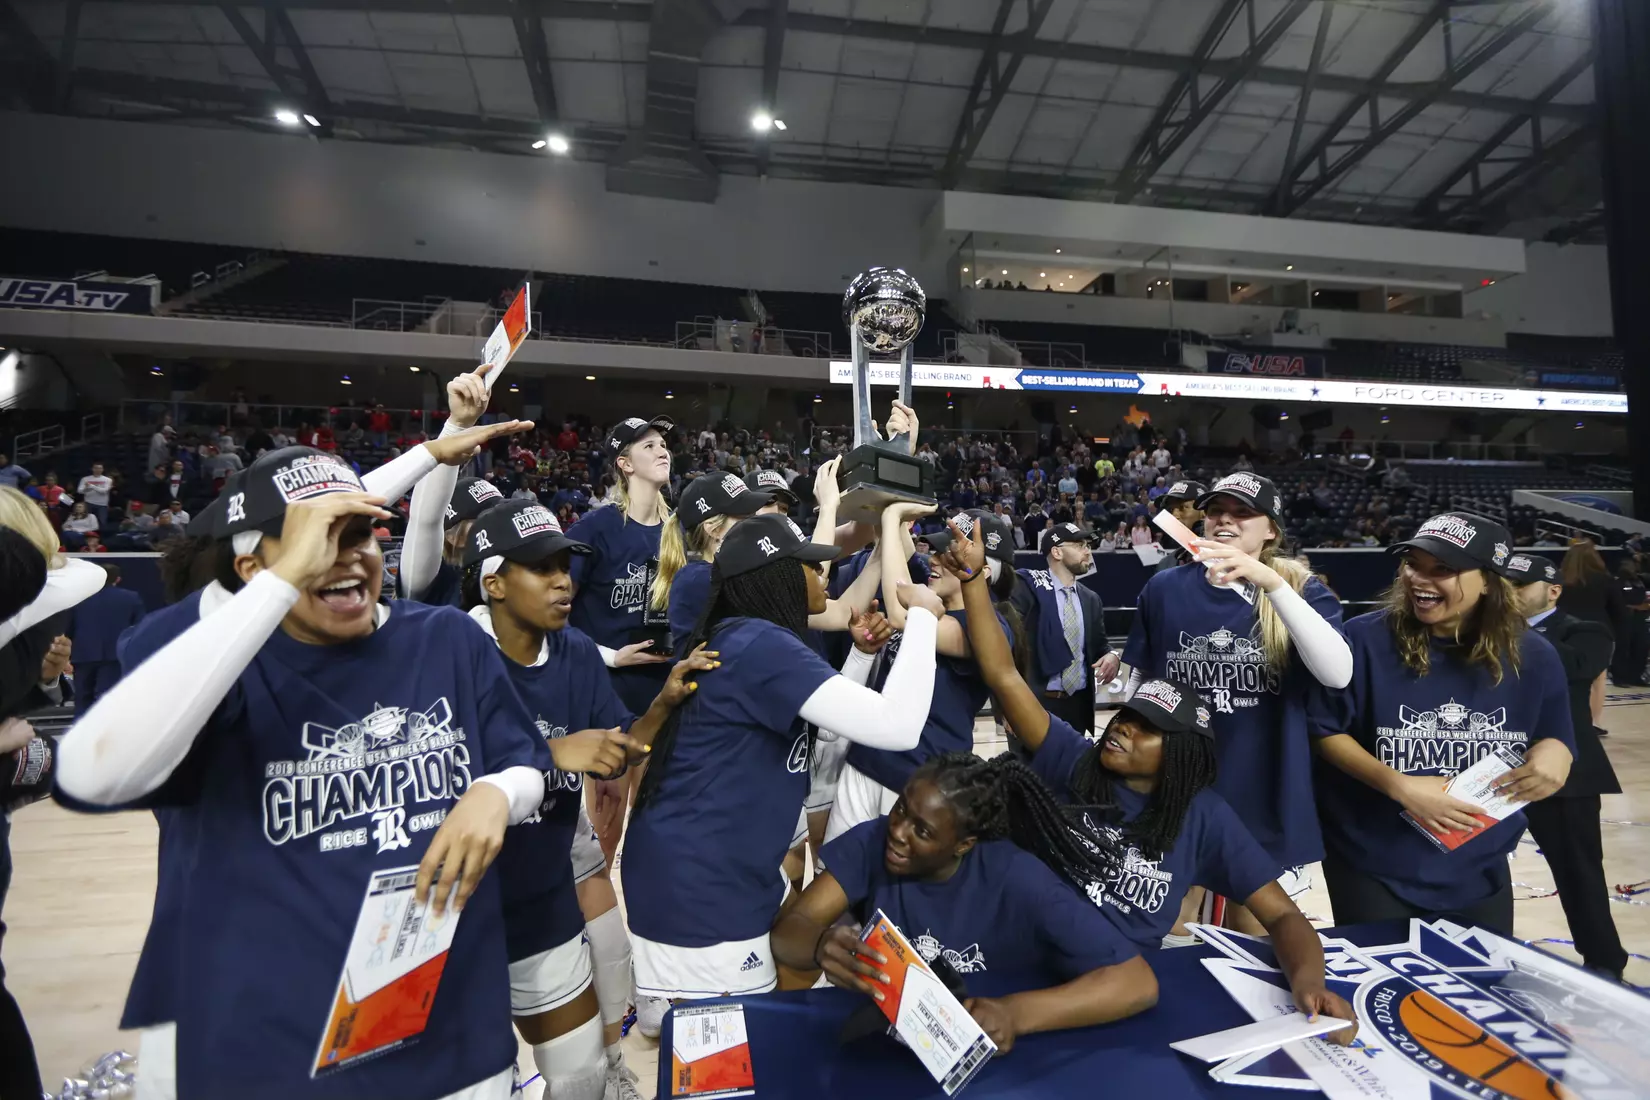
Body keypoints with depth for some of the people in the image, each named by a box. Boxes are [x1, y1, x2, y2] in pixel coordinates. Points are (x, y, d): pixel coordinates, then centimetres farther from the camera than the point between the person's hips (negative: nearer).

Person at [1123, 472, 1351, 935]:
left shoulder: (1301, 589, -4)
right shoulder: (1165, 588, -1)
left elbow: (1338, 673, -22)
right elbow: (1137, 683, 8)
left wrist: (1271, 582, -30)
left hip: (1267, 801, 0)